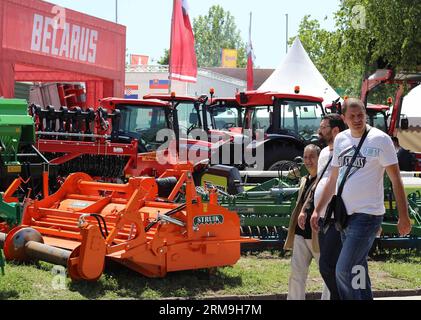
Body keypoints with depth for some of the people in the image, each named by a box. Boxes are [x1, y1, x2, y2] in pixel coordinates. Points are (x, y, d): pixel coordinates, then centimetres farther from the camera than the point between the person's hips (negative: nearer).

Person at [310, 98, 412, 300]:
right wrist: (317, 211, 17)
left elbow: (396, 180, -7)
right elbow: (333, 180, 18)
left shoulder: (380, 139, -8)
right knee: (358, 272, 13)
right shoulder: (340, 139, 9)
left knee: (344, 270, -14)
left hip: (367, 215, -7)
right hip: (345, 215, 7)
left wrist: (403, 216, -11)